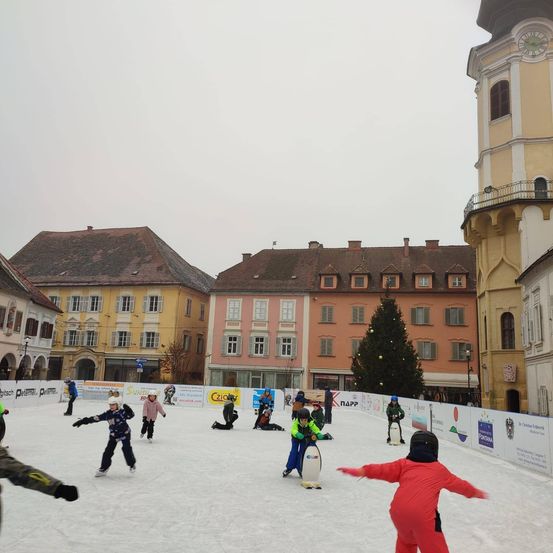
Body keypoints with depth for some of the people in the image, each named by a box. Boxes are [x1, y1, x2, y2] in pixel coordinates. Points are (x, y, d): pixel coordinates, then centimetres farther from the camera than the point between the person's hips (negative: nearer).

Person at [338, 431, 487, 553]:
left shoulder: (404, 464, 20)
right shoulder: (439, 469, 21)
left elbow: (384, 469, 8)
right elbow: (458, 484, 36)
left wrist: (362, 471, 5)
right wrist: (474, 492, 54)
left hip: (398, 511, 3)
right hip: (423, 515, -3)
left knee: (406, 540, 31)